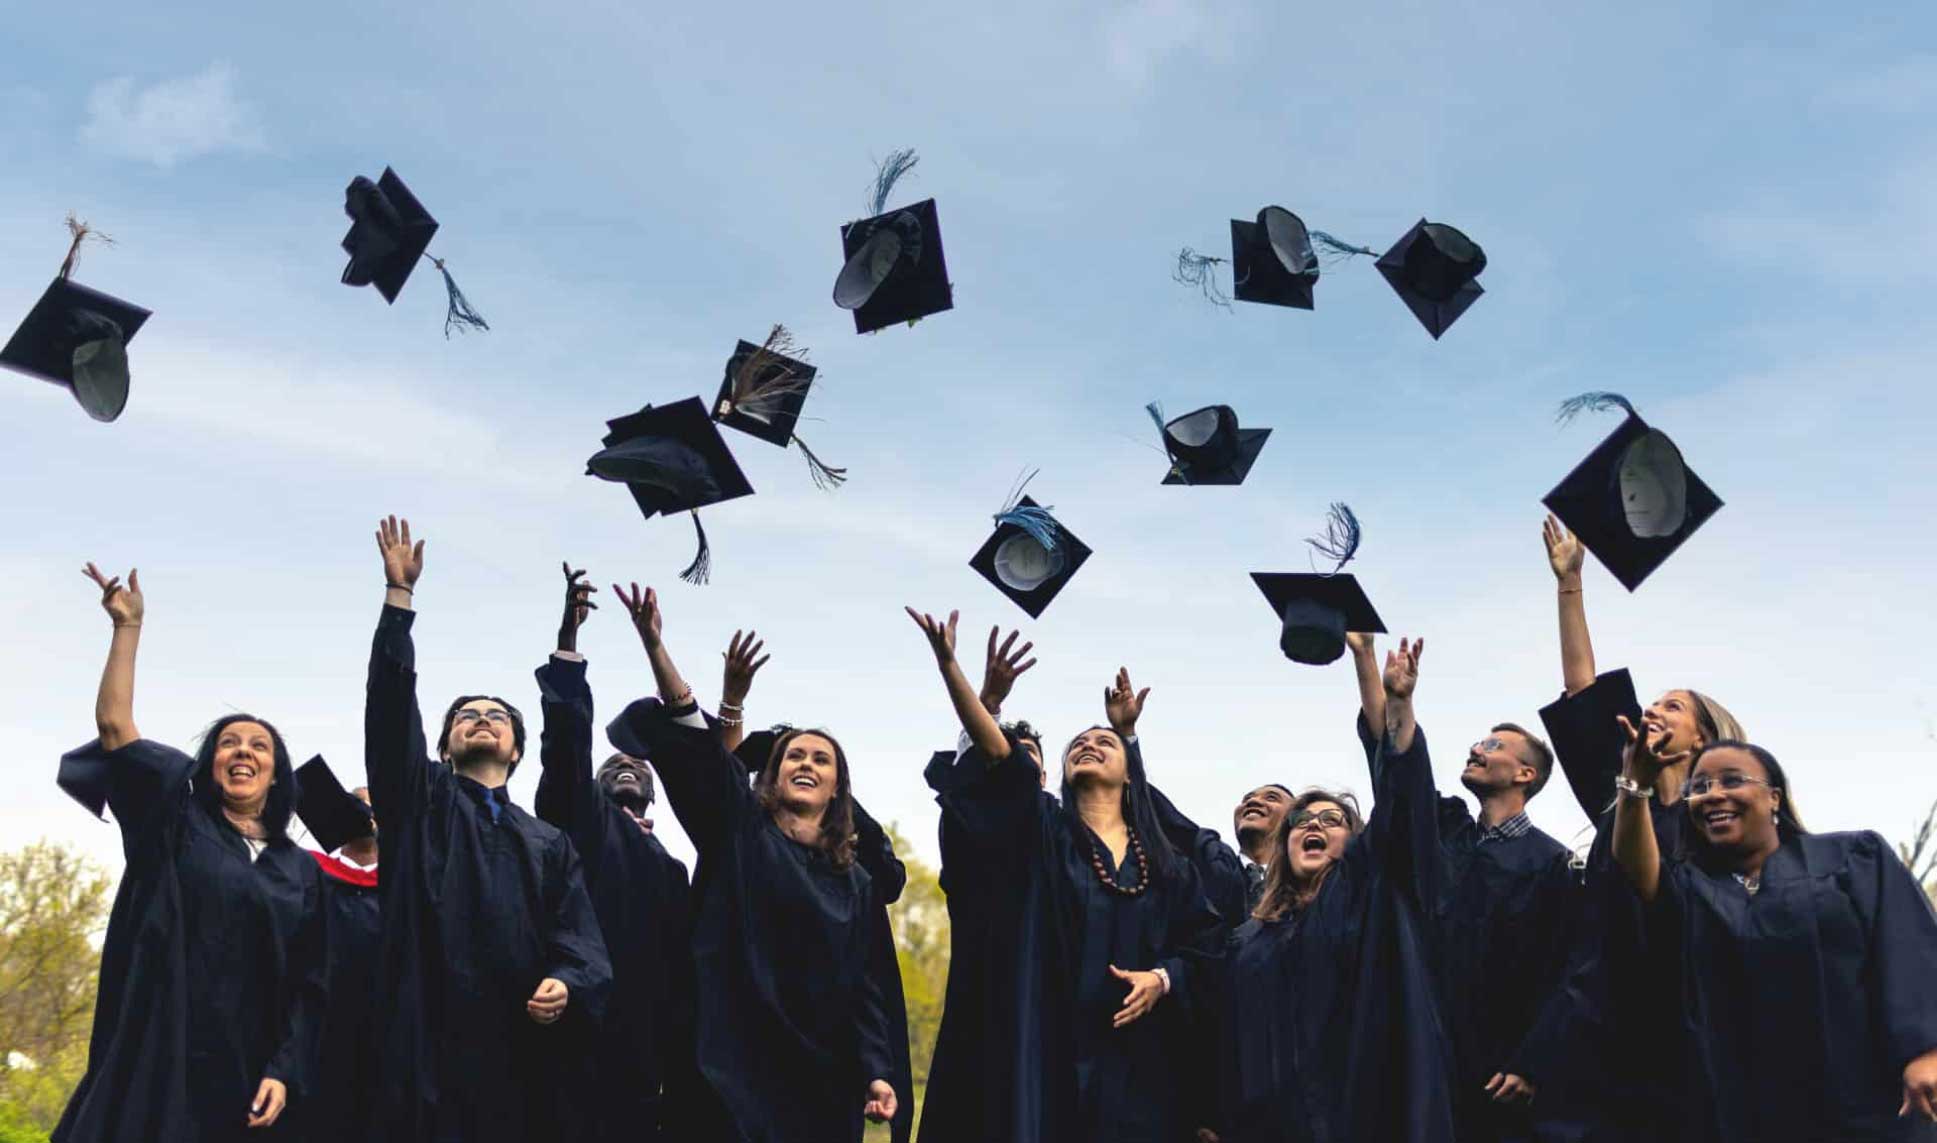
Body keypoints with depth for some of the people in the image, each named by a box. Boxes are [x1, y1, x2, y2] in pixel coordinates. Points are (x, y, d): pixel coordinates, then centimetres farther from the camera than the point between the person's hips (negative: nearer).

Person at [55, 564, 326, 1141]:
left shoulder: (301, 871, 12)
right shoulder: (175, 823, 9)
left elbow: (309, 984, 7)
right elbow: (113, 724, 0)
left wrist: (285, 1074, -5)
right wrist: (129, 626, -3)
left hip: (247, 1081, 2)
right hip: (156, 1067, -2)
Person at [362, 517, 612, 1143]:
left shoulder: (551, 844, 18)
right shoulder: (420, 802, 14)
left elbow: (580, 940, 7)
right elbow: (391, 702, 1)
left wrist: (566, 985, -16)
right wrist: (400, 592, -3)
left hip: (524, 1053, 2)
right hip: (431, 1046, -2)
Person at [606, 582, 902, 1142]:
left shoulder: (855, 883, 12)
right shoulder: (738, 830, 4)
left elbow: (863, 985, 8)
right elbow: (694, 743, -9)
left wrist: (876, 1072, -5)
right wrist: (655, 645, -21)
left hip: (820, 1078, 3)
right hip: (736, 1064, -3)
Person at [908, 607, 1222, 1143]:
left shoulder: (1166, 864, 14)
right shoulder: (1042, 831, 6)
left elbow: (1202, 943, 12)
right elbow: (997, 754, -7)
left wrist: (1161, 977, -9)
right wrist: (948, 665, -21)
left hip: (1134, 1059, 2)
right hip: (1048, 1053, -2)